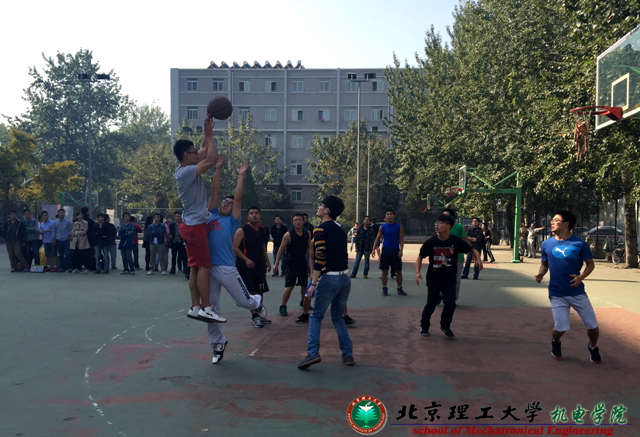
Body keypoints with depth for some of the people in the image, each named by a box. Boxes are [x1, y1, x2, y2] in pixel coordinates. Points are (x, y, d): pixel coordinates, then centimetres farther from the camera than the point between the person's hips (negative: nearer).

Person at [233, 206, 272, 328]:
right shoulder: (242, 230, -10)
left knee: (260, 291, 10)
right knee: (251, 291, -6)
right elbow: (235, 247, -13)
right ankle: (254, 316, 3)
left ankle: (259, 315, 23)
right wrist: (246, 259, -21)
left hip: (259, 265, 6)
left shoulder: (263, 230, 9)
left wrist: (267, 261, 17)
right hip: (245, 266, -6)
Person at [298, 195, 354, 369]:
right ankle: (348, 354, 15)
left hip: (330, 278, -7)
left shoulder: (321, 229, -9)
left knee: (316, 316, 5)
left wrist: (313, 283, -15)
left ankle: (313, 353, -6)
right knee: (338, 316, 17)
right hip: (345, 277, 7)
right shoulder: (340, 230, 15)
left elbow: (320, 258, -17)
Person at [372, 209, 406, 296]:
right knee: (384, 271, 2)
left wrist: (401, 250, -12)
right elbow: (377, 239, 2)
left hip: (396, 251, 0)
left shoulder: (399, 226, 3)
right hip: (385, 250, 0)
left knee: (398, 271, 4)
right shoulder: (382, 227, 4)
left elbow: (401, 239, -1)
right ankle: (384, 289, 12)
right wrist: (374, 249, -11)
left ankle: (399, 289, 17)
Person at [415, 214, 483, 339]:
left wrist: (478, 259, -22)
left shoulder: (456, 241, -13)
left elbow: (472, 250, -1)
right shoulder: (430, 242, -13)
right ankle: (424, 325, 30)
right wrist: (418, 272, -17)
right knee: (431, 305, 3)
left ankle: (445, 326, 21)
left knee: (450, 304, -7)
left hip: (450, 279, 0)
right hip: (433, 279, 0)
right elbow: (420, 257, -3)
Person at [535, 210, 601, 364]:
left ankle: (593, 347, 37)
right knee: (561, 328, -6)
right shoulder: (546, 244, 1)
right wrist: (540, 274, -10)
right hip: (557, 293, 1)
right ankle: (555, 343, 31)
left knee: (593, 326, 4)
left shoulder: (580, 243, -6)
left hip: (578, 292, 0)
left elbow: (590, 264, 0)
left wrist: (581, 277, -18)